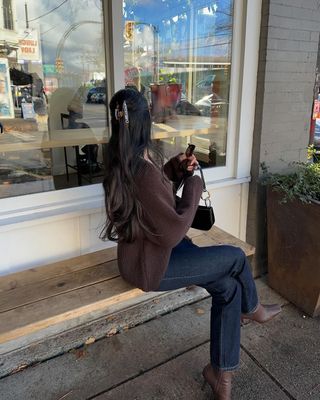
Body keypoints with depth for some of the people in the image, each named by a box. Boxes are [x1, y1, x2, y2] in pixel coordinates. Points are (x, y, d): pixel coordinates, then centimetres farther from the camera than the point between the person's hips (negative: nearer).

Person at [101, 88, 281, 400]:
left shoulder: (123, 161, 3)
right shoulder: (143, 170, -29)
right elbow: (173, 232, -26)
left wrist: (175, 167, 4)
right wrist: (194, 187, -13)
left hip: (153, 248, 9)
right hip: (149, 265, -9)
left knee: (229, 288, -1)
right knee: (236, 257, -4)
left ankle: (220, 370, 14)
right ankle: (252, 309, 28)